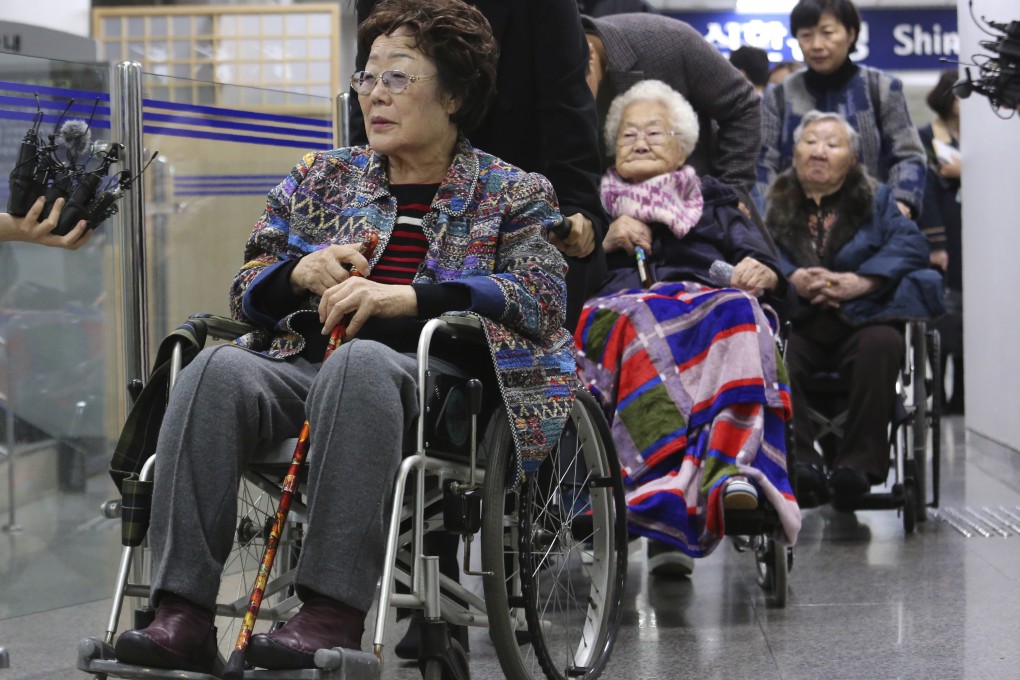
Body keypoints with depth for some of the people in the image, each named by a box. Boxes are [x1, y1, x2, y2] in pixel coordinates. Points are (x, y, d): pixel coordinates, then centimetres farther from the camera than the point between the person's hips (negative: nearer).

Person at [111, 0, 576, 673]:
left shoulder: (512, 193, 17)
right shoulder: (322, 178, 27)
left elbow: (540, 293, -2)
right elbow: (247, 293, 23)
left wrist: (401, 297, -14)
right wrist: (303, 273, -2)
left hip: (438, 384, -4)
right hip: (310, 366, 4)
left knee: (359, 363, -39)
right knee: (219, 369, -30)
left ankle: (333, 615, -45)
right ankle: (183, 615, -39)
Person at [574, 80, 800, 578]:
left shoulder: (714, 200, 34)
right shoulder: (598, 204, 34)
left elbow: (768, 269, 17)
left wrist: (763, 275, -6)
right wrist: (607, 243, 3)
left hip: (709, 299, 1)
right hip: (624, 306, -1)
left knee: (737, 310, -37)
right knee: (634, 321, -39)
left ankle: (729, 466, -59)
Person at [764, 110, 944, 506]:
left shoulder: (876, 200, 20)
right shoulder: (775, 205, 20)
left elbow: (911, 245, 3)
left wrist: (860, 282, -14)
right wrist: (792, 278, -20)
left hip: (862, 321, 0)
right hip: (796, 323, 0)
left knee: (882, 344, -35)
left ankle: (859, 462, -30)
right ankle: (799, 463, -34)